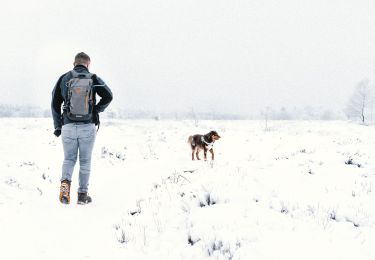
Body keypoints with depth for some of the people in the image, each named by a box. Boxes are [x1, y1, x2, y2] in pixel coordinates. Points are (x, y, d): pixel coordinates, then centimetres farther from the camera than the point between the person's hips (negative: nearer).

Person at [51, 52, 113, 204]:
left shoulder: (64, 78, 4)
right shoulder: (94, 79, 0)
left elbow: (55, 104, 5)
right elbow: (108, 96, -11)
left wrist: (57, 126, 12)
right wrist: (96, 110, 4)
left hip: (68, 126, 1)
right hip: (88, 127, -1)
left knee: (69, 159, 13)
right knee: (85, 161, 10)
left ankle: (65, 181, -15)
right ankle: (82, 194, 11)